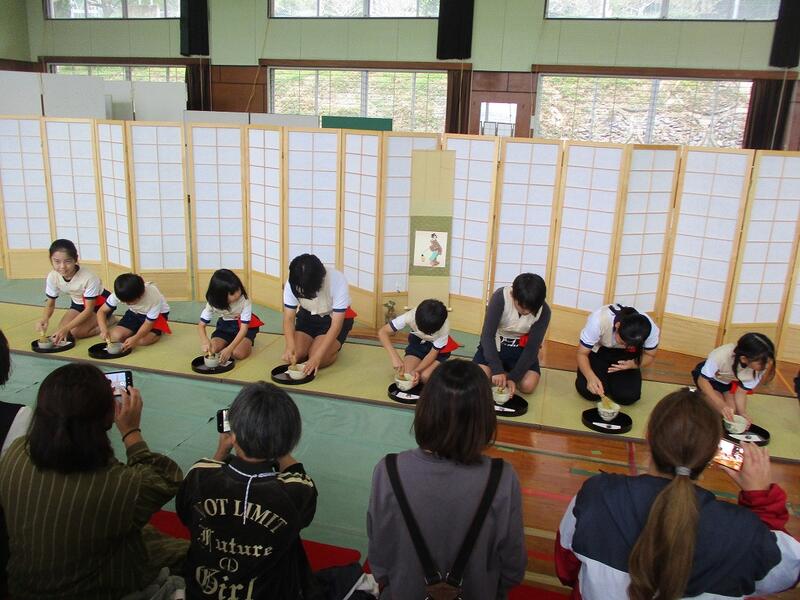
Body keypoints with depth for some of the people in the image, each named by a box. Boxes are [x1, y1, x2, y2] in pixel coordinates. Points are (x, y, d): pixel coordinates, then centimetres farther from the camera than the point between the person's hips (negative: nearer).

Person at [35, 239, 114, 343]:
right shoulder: (52, 277, -21)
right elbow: (50, 304, -6)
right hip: (78, 304, 6)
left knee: (75, 332, -23)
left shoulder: (89, 278, -36)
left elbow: (89, 310, -28)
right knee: (61, 332, -12)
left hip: (100, 303, -6)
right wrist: (44, 318, -29)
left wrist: (66, 328, -36)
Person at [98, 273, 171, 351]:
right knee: (115, 336, -17)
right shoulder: (120, 294, -26)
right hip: (134, 313, 4)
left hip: (156, 314, -4)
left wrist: (135, 338, -43)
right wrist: (104, 330, -36)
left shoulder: (154, 298, -36)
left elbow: (149, 323, -27)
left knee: (144, 340, -29)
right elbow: (102, 311, -17)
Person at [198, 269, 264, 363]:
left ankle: (247, 343, 5)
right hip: (225, 326, 3)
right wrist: (205, 341, -38)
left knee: (238, 353, -28)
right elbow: (201, 325, -15)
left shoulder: (244, 300, -32)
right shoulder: (213, 303, -22)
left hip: (245, 326, -3)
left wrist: (229, 349, -42)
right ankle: (229, 342, 9)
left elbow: (244, 328, -32)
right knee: (211, 350, -21)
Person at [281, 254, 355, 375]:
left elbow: (336, 325, -31)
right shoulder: (292, 284, -25)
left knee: (318, 361, -20)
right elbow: (289, 319, -18)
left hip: (335, 318, -3)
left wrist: (317, 356, -37)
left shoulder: (338, 281, -35)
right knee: (293, 356, -13)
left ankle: (334, 346, 12)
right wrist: (290, 346, -37)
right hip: (308, 316, 4)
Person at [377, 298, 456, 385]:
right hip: (417, 342, 2)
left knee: (425, 376, -21)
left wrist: (417, 370, -38)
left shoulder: (444, 328, -36)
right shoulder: (411, 316, -35)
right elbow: (382, 332, -35)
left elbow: (433, 353, -23)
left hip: (438, 349, -1)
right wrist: (395, 357, -46)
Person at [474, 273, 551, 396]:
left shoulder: (544, 311, -19)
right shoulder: (500, 297, -26)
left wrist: (513, 377, -26)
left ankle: (509, 371, 10)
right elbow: (487, 335, -26)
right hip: (495, 343, -1)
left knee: (528, 386, -22)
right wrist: (497, 370, -35)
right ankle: (507, 370, 8)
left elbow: (532, 347, -16)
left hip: (521, 347, 1)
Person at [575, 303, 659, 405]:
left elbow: (650, 356, -8)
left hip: (626, 357, 2)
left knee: (629, 396, -20)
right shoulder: (598, 320, -37)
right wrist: (591, 377, -45)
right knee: (589, 391, -23)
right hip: (598, 351, -1)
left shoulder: (651, 329, -30)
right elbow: (582, 353, -25)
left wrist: (633, 364, -30)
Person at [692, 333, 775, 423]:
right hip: (709, 377, -4)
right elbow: (702, 380, -30)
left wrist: (742, 413, -33)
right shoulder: (721, 356, -43)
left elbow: (742, 391, -17)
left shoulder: (758, 367, -30)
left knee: (734, 411, -11)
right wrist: (721, 405, -42)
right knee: (722, 413, -18)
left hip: (731, 381, 4)